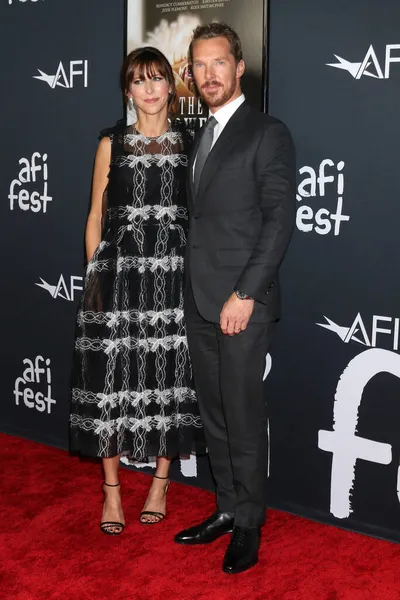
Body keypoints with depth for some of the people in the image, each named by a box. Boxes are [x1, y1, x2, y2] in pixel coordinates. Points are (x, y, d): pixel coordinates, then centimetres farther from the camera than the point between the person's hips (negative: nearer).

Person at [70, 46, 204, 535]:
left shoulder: (190, 144, 8)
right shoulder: (113, 144, 6)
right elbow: (96, 216, 8)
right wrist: (94, 276, 1)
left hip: (174, 272, 1)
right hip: (119, 270, 0)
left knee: (170, 377, 5)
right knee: (113, 376, 1)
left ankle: (160, 483, 22)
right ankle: (111, 490, 15)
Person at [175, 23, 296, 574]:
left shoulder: (268, 134, -5)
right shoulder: (201, 137, 17)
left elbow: (280, 220, -12)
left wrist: (245, 294, -17)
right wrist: (193, 292, 7)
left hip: (242, 304, -7)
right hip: (200, 302, 7)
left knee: (244, 418, 1)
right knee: (215, 415, 14)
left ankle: (249, 526, 16)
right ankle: (227, 509, 28)